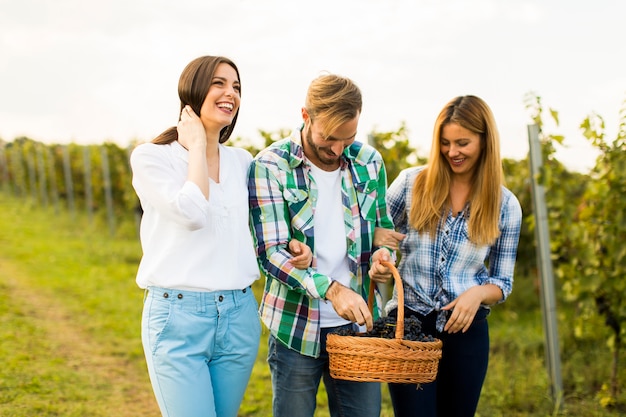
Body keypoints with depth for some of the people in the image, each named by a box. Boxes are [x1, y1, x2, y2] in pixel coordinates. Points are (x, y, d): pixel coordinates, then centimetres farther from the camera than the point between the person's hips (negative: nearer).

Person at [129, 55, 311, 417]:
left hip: (239, 316, 5)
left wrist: (291, 247, 2)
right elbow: (192, 214, -21)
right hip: (179, 317, -5)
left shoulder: (241, 161, 11)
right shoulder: (152, 157, -4)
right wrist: (197, 146, -9)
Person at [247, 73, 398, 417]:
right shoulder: (270, 166, -9)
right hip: (297, 327, -3)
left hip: (357, 323, 4)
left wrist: (383, 254, -8)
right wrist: (331, 289, -28)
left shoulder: (369, 162, 5)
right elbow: (271, 253, -15)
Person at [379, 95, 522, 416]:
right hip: (407, 323, -2)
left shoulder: (505, 205, 1)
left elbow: (503, 281, 6)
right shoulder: (411, 182, -2)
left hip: (466, 330, 2)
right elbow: (373, 235, 7)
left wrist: (477, 293, -15)